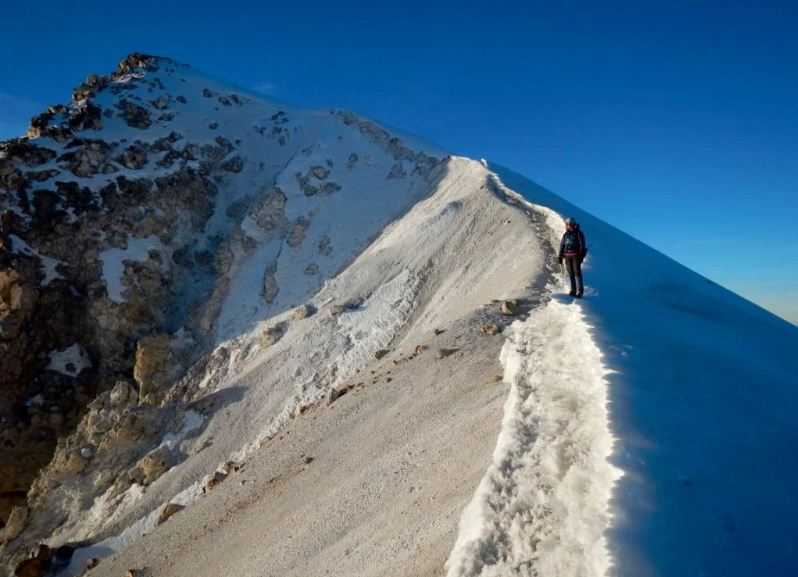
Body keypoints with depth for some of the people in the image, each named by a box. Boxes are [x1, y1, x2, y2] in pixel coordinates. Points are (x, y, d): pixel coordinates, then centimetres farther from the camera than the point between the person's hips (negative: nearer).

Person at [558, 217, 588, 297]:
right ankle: (573, 290, 11)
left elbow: (582, 245, -10)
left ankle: (580, 291, -8)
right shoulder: (566, 234, 12)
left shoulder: (579, 233, -5)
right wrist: (560, 256, 7)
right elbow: (562, 245, 13)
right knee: (570, 273, 5)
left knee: (577, 272, -9)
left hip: (576, 255, -5)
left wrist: (581, 256, -17)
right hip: (567, 256, 6)